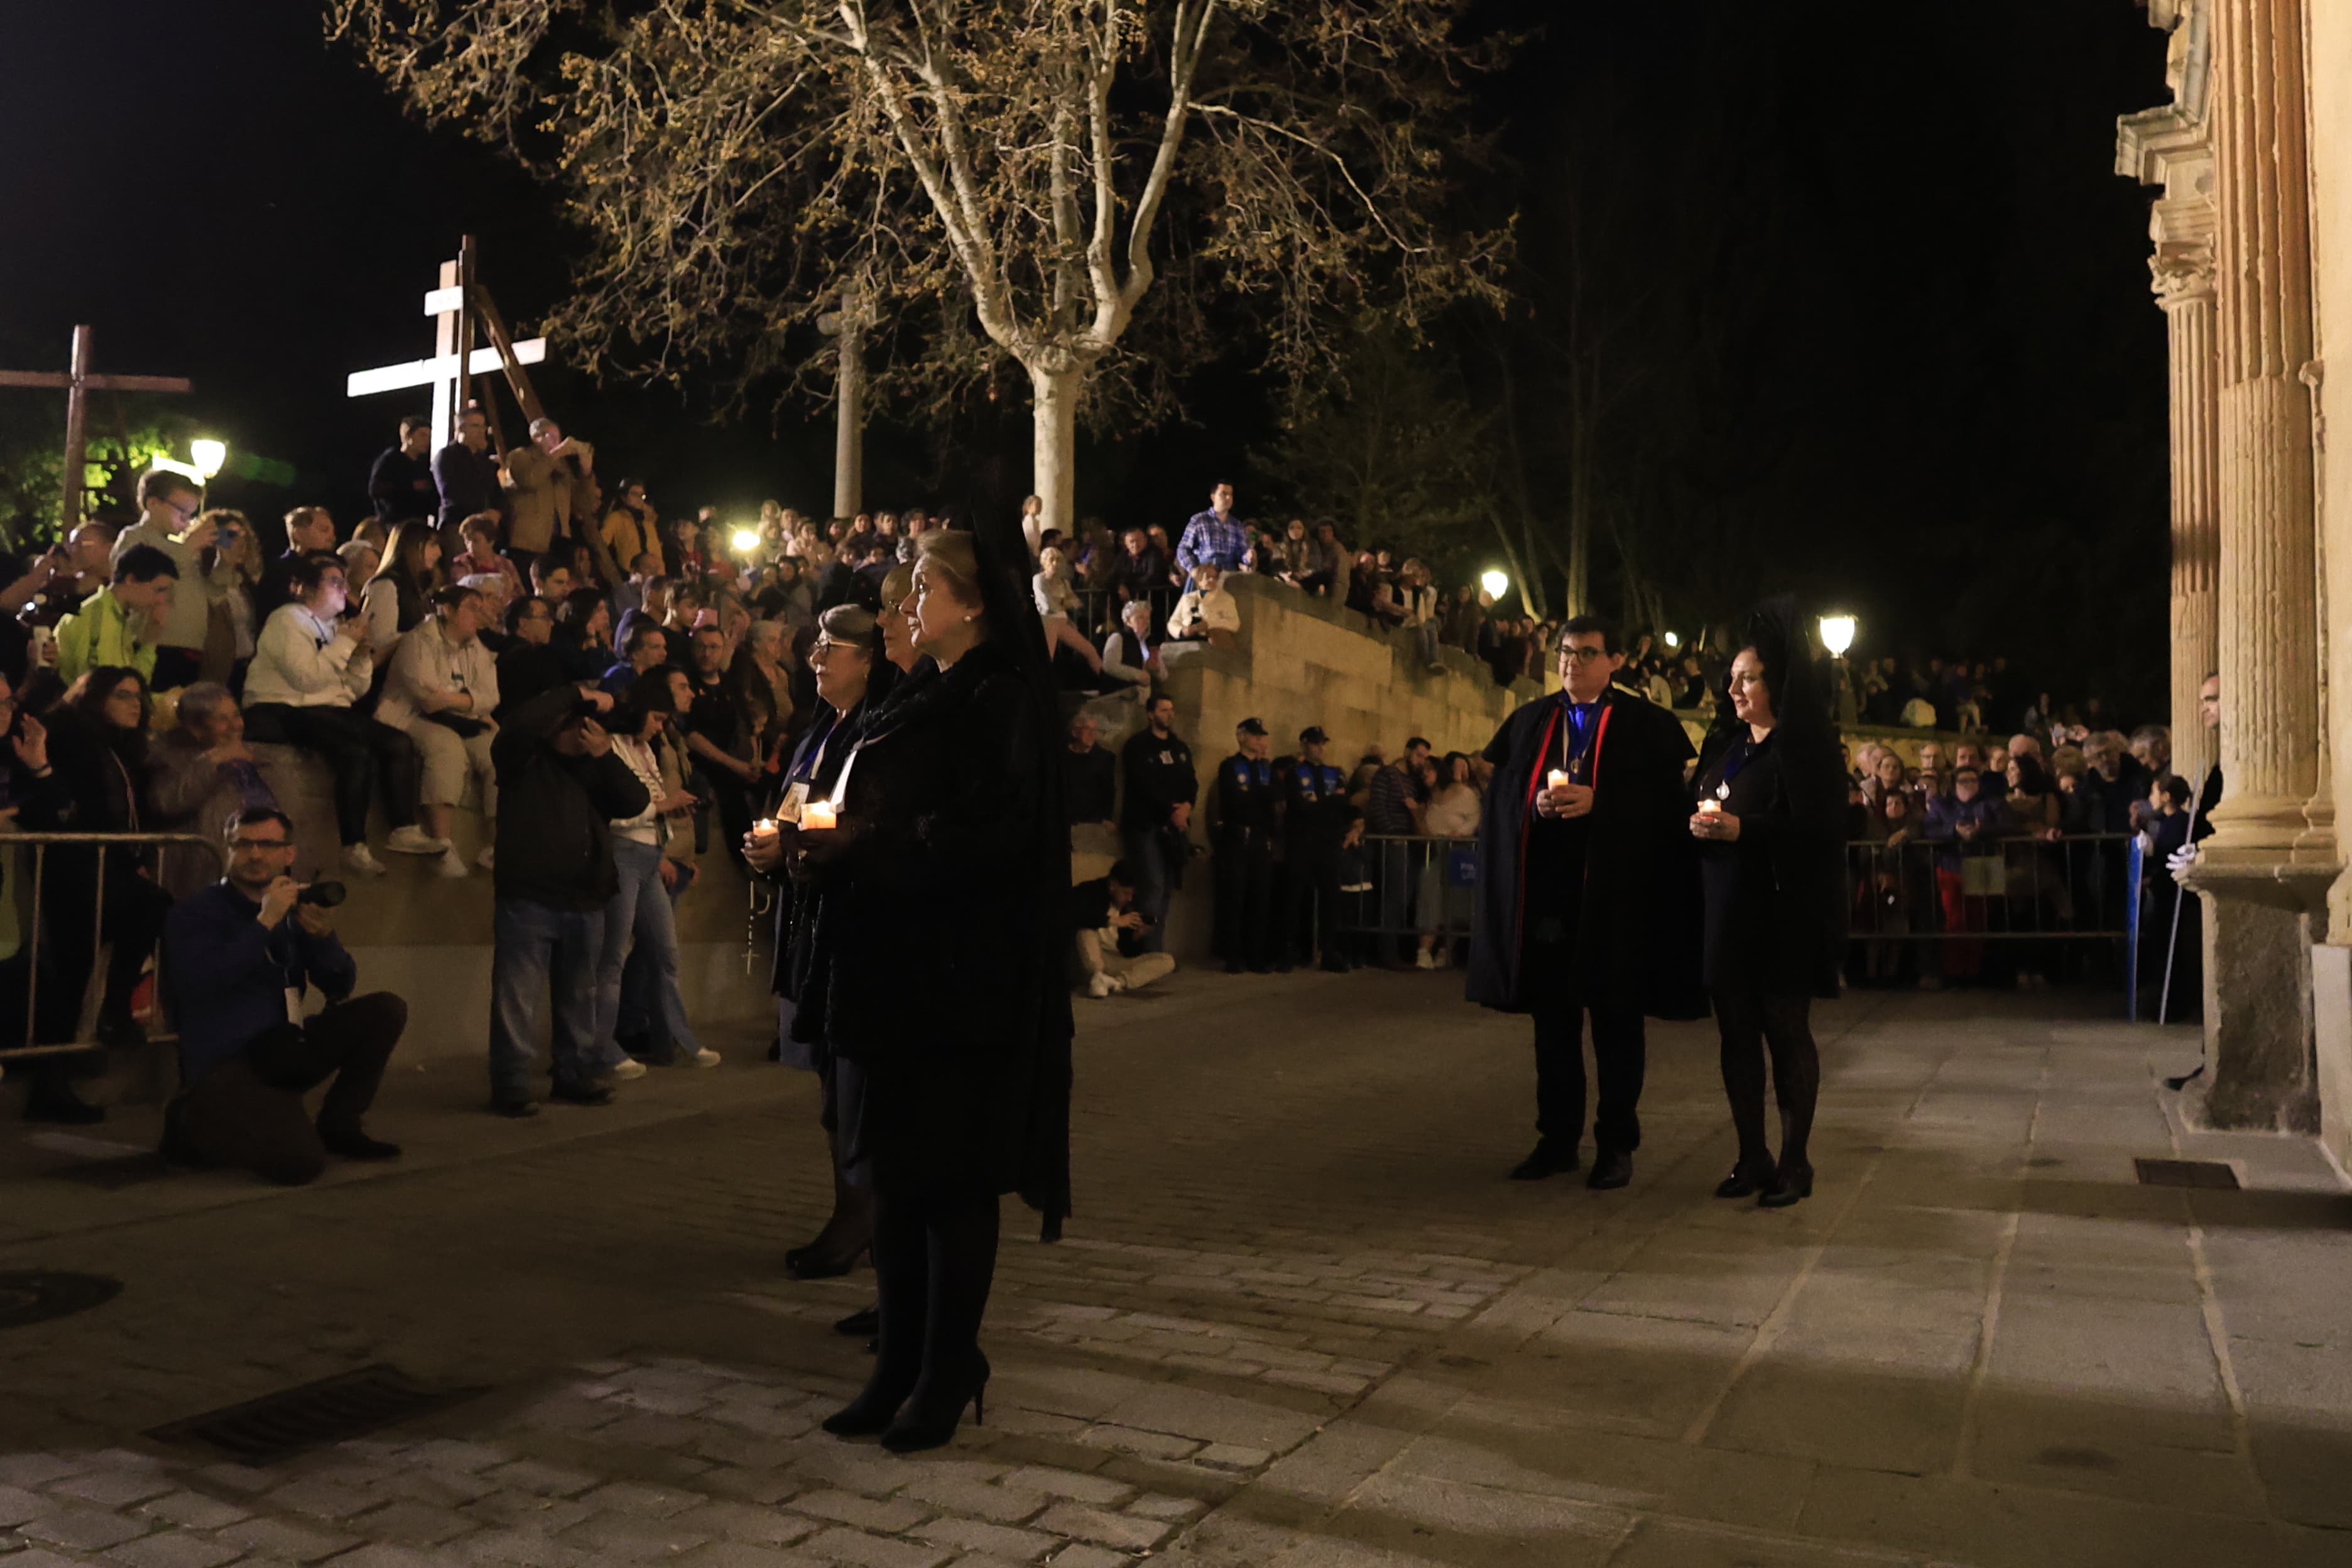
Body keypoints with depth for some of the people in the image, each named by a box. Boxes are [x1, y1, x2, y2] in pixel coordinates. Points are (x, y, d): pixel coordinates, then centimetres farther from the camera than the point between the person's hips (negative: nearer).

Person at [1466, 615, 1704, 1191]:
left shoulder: (1645, 724, 1)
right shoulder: (1530, 721, 13)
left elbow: (1666, 801, -7)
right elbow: (1500, 795, 9)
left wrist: (1596, 802, -18)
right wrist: (1536, 802, -12)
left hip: (1614, 892, -3)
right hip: (1544, 890, 4)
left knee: (1615, 1022, 4)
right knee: (1552, 1019, 10)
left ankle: (1617, 1144, 15)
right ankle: (1557, 1138, 20)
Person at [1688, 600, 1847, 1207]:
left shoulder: (1805, 747, -7)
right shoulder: (1724, 745, 15)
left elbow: (1821, 829, -15)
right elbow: (1701, 809, 20)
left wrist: (1741, 829, -21)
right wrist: (1699, 825, -1)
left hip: (1781, 913, -6)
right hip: (1726, 911, 7)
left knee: (1786, 1030, 0)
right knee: (1736, 1030, 7)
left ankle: (1795, 1161, 10)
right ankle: (1752, 1156, 16)